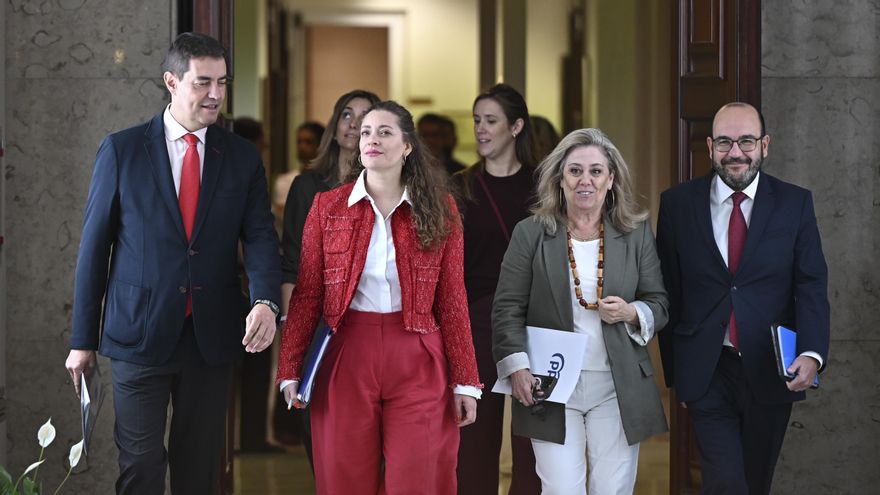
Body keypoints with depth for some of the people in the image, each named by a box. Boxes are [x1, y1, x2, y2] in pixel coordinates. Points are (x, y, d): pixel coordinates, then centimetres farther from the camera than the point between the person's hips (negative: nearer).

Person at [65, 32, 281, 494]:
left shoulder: (243, 157, 6)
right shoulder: (121, 150, -1)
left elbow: (259, 236, -2)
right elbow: (94, 246, 2)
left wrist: (265, 300, -24)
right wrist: (83, 339, 1)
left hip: (211, 335, 2)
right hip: (140, 332, -2)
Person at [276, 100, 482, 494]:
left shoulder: (438, 210, 3)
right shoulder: (328, 206, 4)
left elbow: (452, 299, 2)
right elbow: (307, 294, 4)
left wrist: (465, 381, 0)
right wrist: (290, 370, -1)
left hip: (418, 362, -1)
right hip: (347, 357, 1)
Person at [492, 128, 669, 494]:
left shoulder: (636, 234, 6)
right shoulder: (530, 234, 1)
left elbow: (659, 304, 9)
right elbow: (508, 307, -1)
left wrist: (631, 313, -12)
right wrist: (517, 367, -12)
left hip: (618, 389, 2)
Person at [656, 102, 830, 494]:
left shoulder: (795, 204, 1)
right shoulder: (678, 203, -1)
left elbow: (811, 285, -4)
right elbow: (668, 291, 2)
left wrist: (812, 353, -20)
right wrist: (674, 371, 3)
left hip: (771, 371, 2)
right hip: (707, 373, -1)